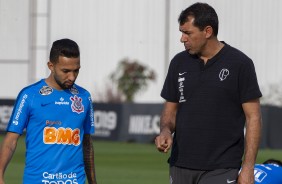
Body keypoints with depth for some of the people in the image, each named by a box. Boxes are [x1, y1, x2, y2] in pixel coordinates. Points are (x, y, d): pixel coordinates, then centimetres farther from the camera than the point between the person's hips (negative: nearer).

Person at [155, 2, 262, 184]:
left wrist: (248, 167, -12)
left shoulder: (240, 64, -5)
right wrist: (166, 131, -7)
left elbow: (253, 118, -5)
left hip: (221, 169, -5)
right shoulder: (179, 62, 9)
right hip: (180, 166, 5)